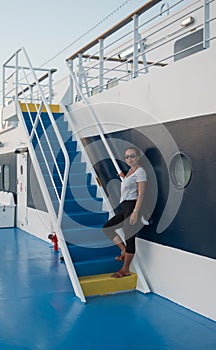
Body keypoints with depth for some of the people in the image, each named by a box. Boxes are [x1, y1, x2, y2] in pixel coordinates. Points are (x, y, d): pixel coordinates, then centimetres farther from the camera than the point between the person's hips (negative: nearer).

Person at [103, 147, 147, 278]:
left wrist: (135, 212, -22)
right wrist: (123, 177, 21)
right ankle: (124, 250, 17)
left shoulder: (140, 171, -8)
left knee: (130, 237, -5)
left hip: (132, 206, -10)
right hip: (124, 207, 10)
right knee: (107, 228, 11)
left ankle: (125, 270, 2)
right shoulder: (130, 171, 19)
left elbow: (141, 194, -15)